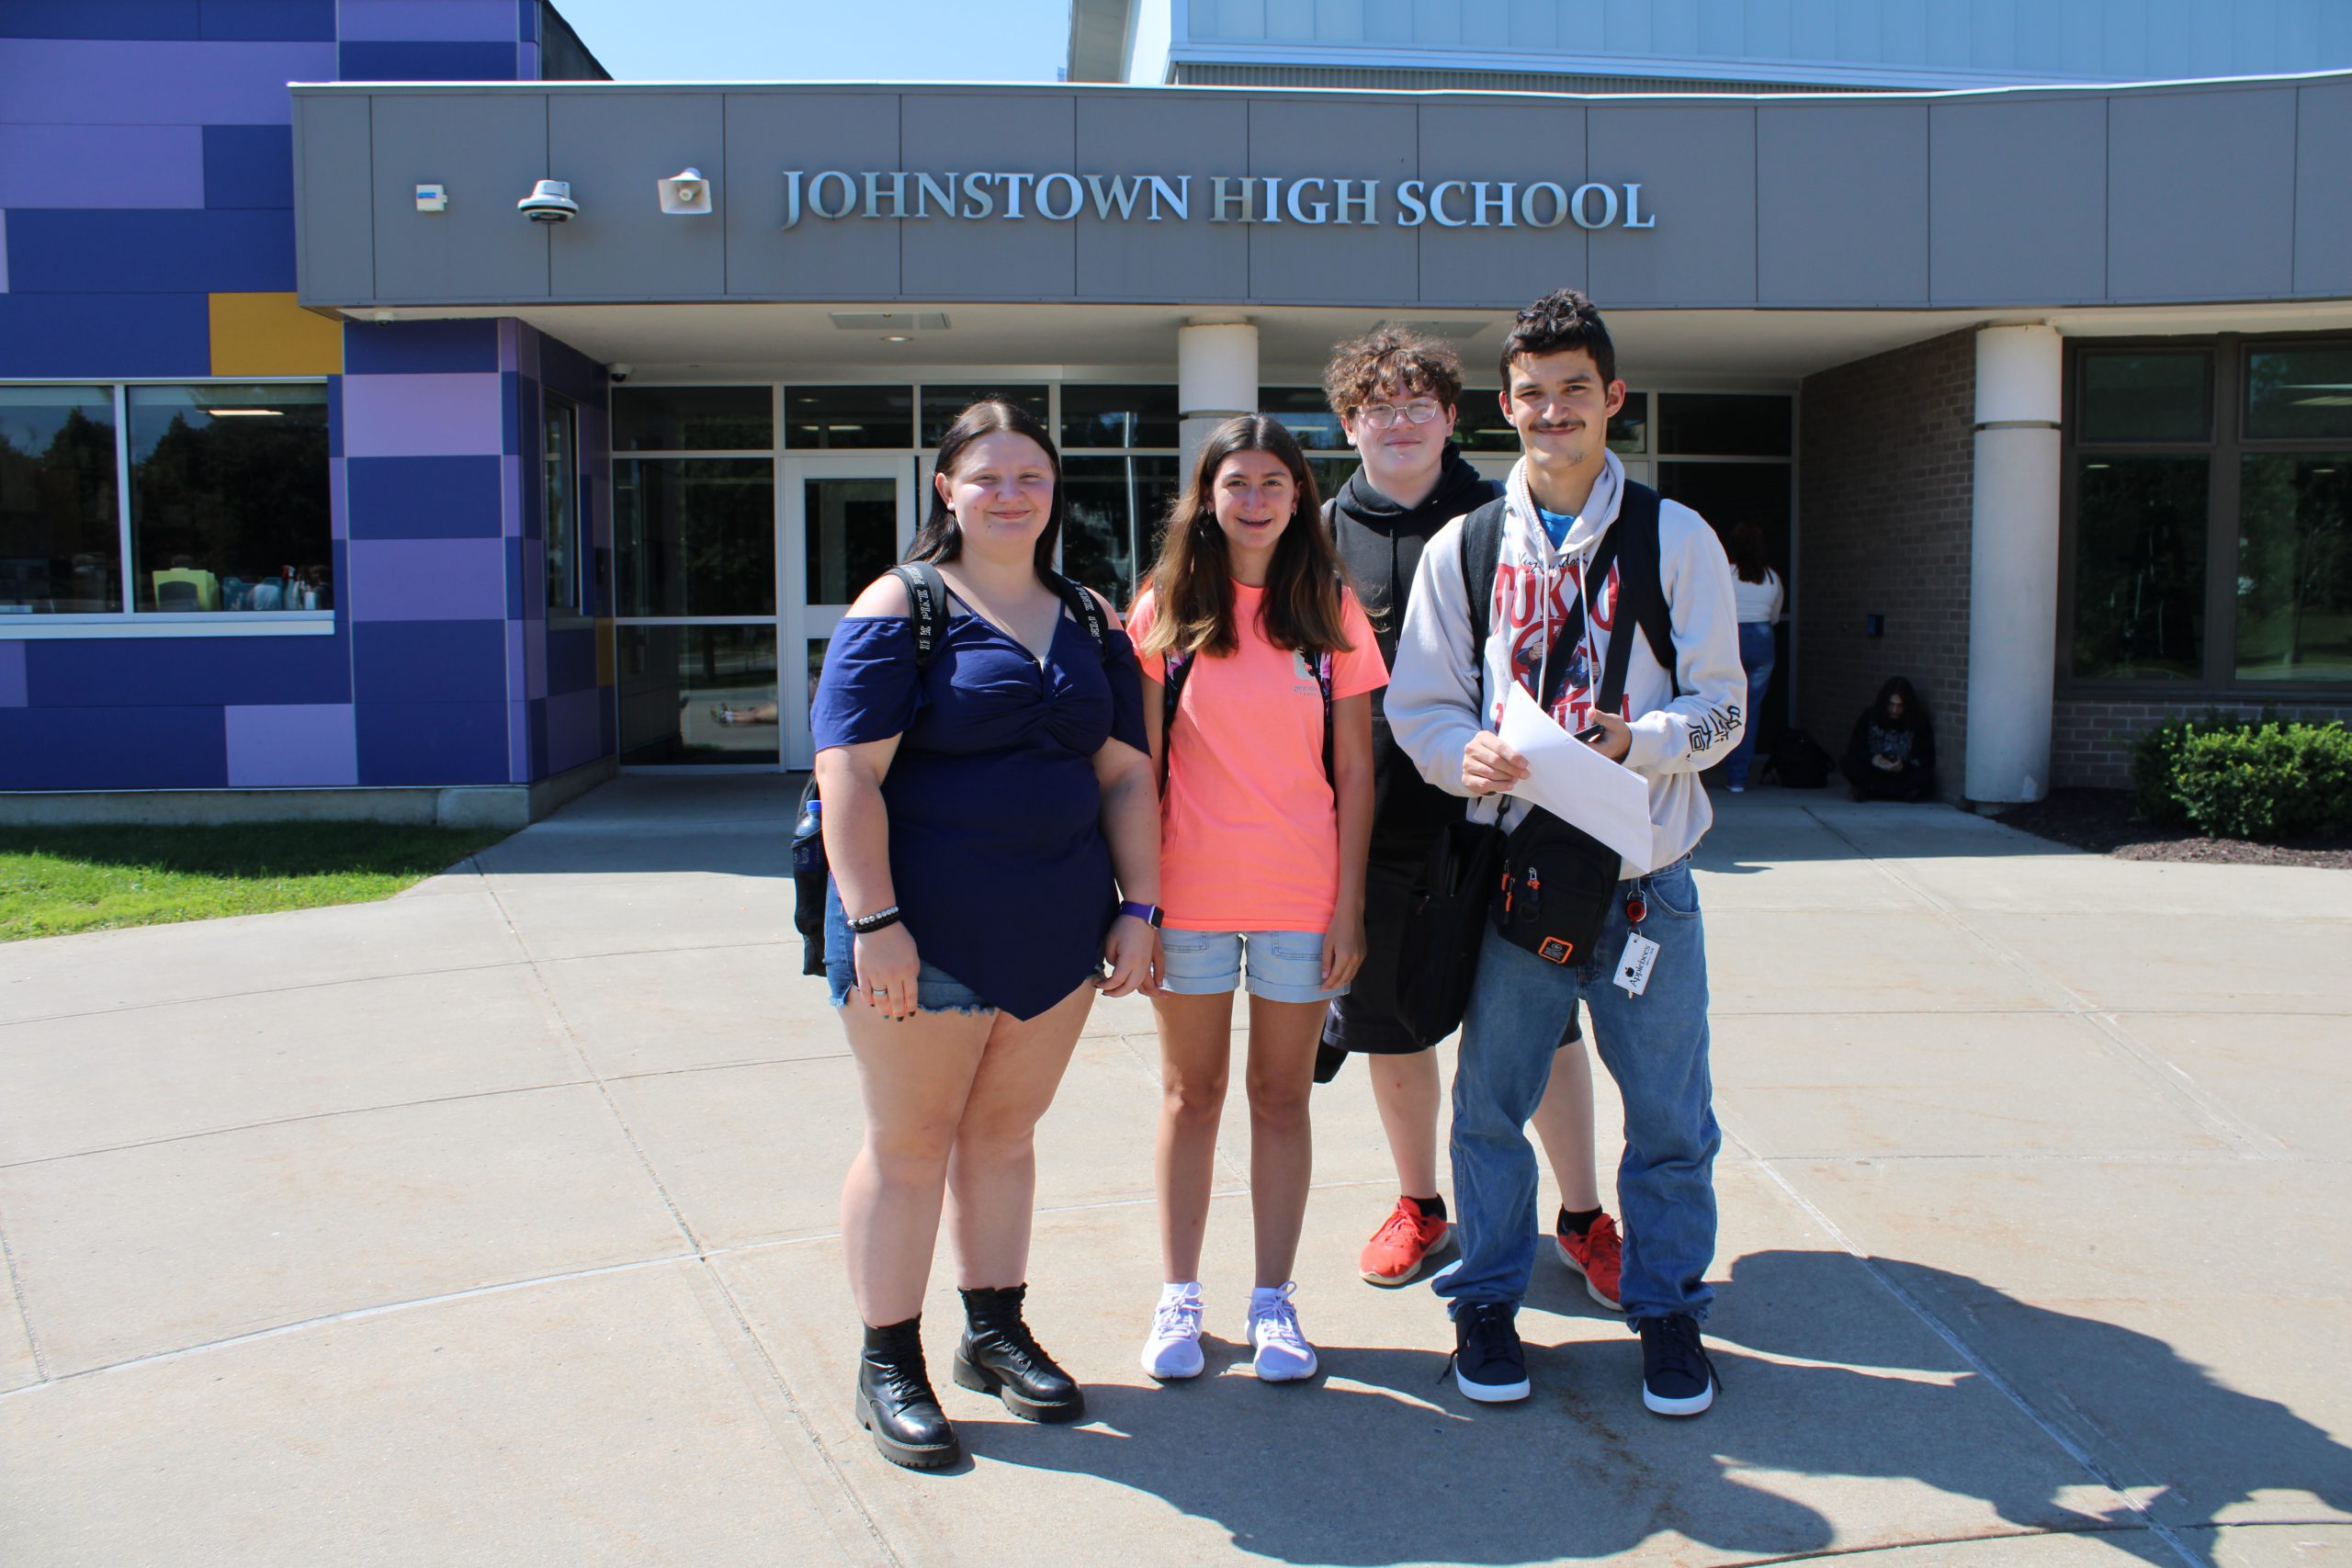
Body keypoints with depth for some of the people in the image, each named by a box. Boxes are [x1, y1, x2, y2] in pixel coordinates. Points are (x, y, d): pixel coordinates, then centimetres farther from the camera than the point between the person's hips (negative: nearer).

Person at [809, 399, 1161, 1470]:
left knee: (1004, 1130, 15)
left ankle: (995, 1332, 31)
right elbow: (849, 776, -13)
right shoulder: (901, 611, -6)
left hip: (1057, 936, 5)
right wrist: (874, 922, -19)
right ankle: (888, 1367, 19)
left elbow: (1126, 776, 11)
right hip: (928, 932, -4)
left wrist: (1137, 908, 4)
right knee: (910, 1141, 5)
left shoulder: (1092, 626, 11)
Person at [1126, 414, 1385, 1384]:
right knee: (1190, 1092, 10)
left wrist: (1350, 905, -3)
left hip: (1302, 895, 0)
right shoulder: (1167, 609, 1)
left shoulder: (1331, 611, 3)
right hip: (1190, 893, 0)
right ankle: (1178, 1297, 21)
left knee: (1282, 1097, 9)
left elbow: (1353, 773, 2)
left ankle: (1273, 1301, 19)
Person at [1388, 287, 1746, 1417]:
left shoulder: (1677, 538, 2)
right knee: (1489, 1101, 8)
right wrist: (1470, 755, -17)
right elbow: (1418, 707, 5)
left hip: (1646, 872, 0)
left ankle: (1667, 1307, 25)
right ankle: (1486, 1301, 26)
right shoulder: (1461, 549, 6)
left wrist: (1630, 741, -20)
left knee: (1670, 1113, 6)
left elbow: (1719, 706, 0)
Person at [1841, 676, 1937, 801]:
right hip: (1874, 770, 1)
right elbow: (1854, 746, -7)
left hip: (1903, 774, -1)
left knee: (1923, 774, -33)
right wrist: (1872, 759, -28)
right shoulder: (1870, 716, -3)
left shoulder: (1919, 722, -7)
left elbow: (1926, 759, -10)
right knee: (1846, 762, -25)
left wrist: (1903, 766, -29)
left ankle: (1870, 790, -27)